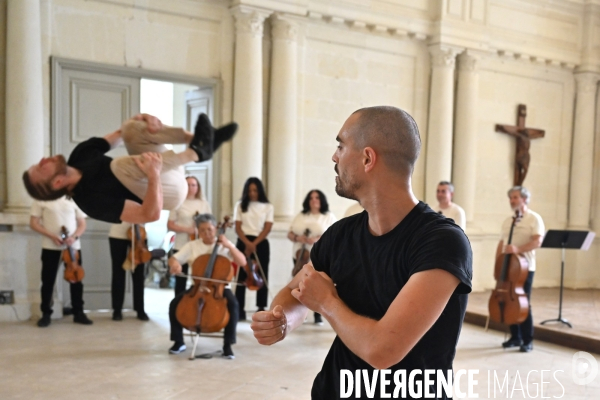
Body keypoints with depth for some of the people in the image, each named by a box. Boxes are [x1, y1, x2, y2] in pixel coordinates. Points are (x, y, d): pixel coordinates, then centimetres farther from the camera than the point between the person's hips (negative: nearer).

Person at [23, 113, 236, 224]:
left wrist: (145, 120, -14)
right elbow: (151, 214, -30)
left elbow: (122, 131, 6)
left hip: (167, 171, 7)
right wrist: (154, 175, -42)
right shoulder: (91, 200, -23)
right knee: (120, 164, -35)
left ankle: (202, 140, -16)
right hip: (170, 189, -7)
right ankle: (198, 151, -21)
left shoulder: (80, 155, 0)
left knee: (132, 128, -11)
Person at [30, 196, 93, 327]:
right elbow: (33, 223, -1)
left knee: (76, 280, 7)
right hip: (50, 247, -2)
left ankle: (78, 313, 18)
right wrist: (51, 236, -14)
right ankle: (46, 314, 18)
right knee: (48, 281, 5)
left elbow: (82, 224, 8)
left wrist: (74, 237, -11)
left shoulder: (73, 199, 6)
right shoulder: (41, 199, 1)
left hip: (73, 247, 2)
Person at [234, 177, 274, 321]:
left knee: (262, 276, 1)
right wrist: (247, 243, -14)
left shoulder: (268, 207, 4)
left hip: (261, 244, 0)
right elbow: (238, 228, 1)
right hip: (243, 243, 0)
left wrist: (254, 244, -12)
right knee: (241, 276, -2)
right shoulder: (240, 205, 7)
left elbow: (267, 228, -2)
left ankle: (261, 309, 7)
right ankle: (240, 310, 1)